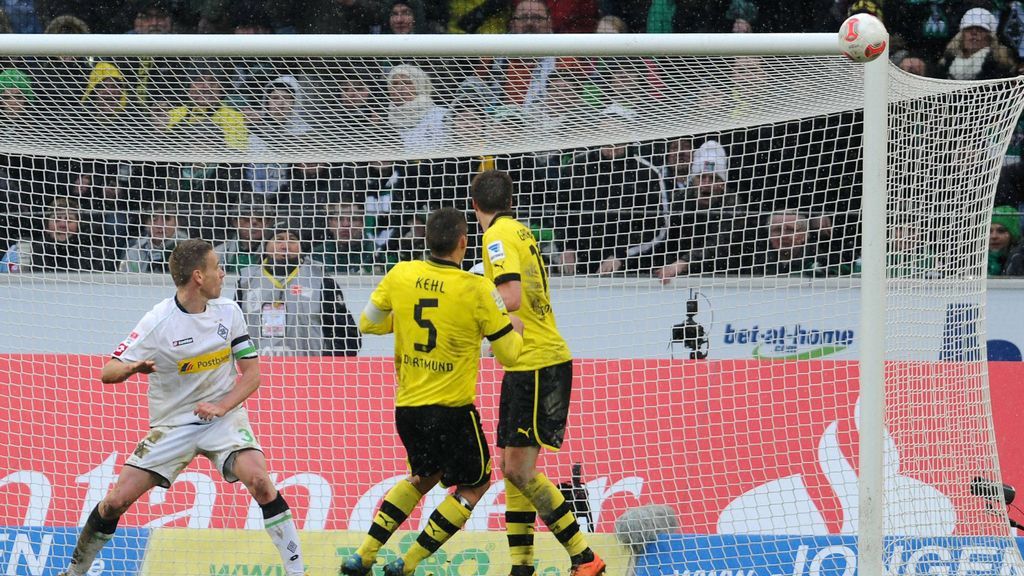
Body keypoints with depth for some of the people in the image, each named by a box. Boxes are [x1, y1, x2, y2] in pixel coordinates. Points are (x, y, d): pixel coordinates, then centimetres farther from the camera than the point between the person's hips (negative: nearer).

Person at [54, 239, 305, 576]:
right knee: (117, 500, -7)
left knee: (259, 479, -25)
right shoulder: (157, 322, -13)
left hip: (223, 415, 1)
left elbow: (251, 373, 2)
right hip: (172, 425, -1)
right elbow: (107, 373, -12)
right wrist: (132, 368, -35)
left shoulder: (229, 312, -3)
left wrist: (221, 406, -15)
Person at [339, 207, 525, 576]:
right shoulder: (477, 290, -13)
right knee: (475, 484, 14)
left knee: (424, 475, 28)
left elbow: (367, 323, 12)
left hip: (406, 407, 5)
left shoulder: (400, 275, -2)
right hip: (451, 408, -5)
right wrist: (517, 329, 16)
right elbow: (508, 353, -5)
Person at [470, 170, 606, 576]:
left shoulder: (498, 235, -12)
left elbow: (510, 299, -24)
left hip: (536, 364, -9)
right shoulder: (519, 230, 15)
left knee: (520, 469, -10)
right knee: (513, 469, 11)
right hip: (527, 364, 9)